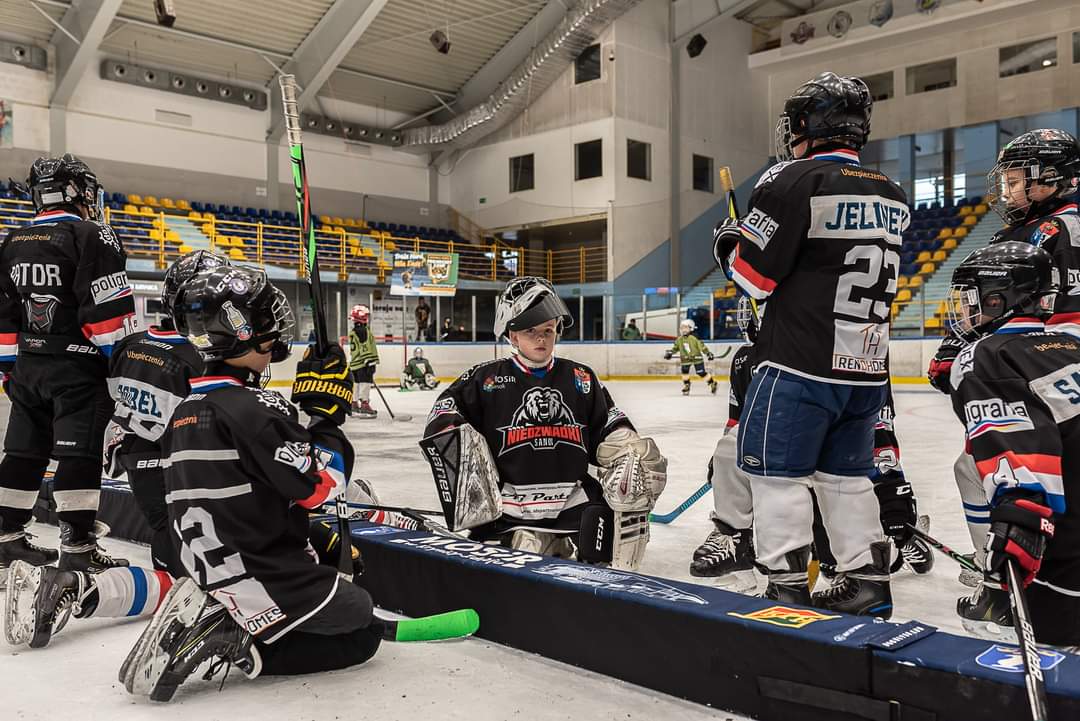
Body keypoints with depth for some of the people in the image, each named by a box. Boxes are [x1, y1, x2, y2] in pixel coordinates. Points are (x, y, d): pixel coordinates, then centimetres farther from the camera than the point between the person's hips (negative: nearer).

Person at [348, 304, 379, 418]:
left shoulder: (353, 332, 18)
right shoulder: (363, 330, -14)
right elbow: (365, 348, -21)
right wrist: (370, 361, -21)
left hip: (355, 363, 10)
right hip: (363, 363, -10)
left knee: (358, 383, 16)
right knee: (365, 383, -11)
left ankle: (354, 405, 22)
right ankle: (364, 405, -14)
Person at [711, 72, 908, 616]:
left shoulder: (798, 180, -12)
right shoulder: (892, 196, 11)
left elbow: (752, 274, -13)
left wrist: (727, 239, 9)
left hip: (800, 365, -7)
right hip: (867, 368, 7)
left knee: (777, 470, 3)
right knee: (846, 474, 17)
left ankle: (787, 589, 6)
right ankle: (868, 581, 22)